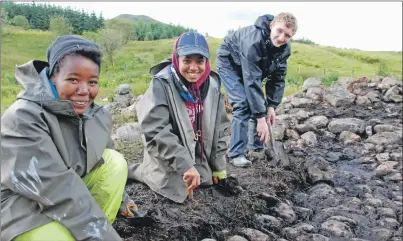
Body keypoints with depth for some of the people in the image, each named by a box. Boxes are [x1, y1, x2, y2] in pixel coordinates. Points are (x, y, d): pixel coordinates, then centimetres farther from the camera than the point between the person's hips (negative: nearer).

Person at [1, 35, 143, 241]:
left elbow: (105, 165, 14)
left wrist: (120, 199, 23)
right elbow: (54, 188, -30)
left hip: (72, 196, 7)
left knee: (115, 161, -12)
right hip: (25, 210, -7)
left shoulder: (99, 116, -3)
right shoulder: (22, 118, -24)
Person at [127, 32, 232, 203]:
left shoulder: (212, 85, -7)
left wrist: (219, 167, 4)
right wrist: (185, 165, -35)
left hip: (200, 158, 6)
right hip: (168, 161, -6)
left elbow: (218, 130, 1)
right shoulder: (162, 84, -24)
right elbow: (156, 132, -30)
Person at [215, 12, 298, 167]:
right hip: (229, 63, -7)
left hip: (252, 68, 7)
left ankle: (256, 146, 18)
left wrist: (271, 106, -18)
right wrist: (260, 118, -40)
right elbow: (252, 82, -41)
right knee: (243, 105, -21)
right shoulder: (254, 41, -39)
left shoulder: (284, 49, -16)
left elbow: (278, 78, -8)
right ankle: (236, 154, -14)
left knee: (260, 104, 2)